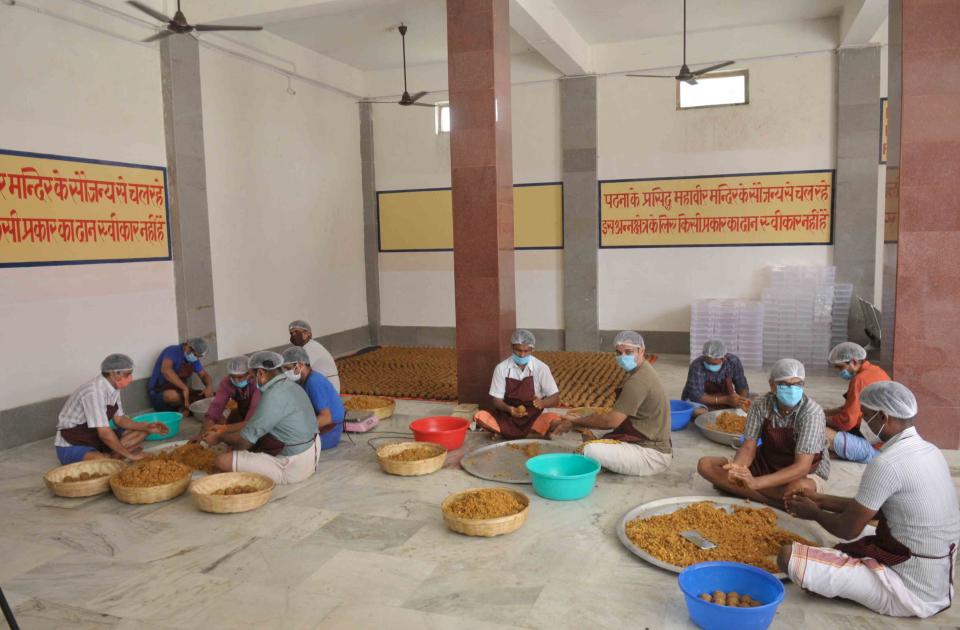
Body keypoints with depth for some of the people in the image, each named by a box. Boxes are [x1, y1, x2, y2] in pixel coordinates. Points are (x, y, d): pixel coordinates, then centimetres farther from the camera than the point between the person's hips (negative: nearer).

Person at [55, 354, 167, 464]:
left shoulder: (113, 388, -2)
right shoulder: (95, 392, -28)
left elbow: (119, 419, 8)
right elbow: (104, 433, -29)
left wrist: (147, 427, -6)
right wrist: (128, 454, -21)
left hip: (96, 439, 10)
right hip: (71, 446, -9)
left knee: (142, 432, 4)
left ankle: (110, 456, -9)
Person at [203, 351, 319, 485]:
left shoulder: (273, 396, -22)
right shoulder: (292, 386, 8)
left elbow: (245, 441, -15)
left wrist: (220, 437, 4)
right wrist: (224, 432, 20)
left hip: (292, 469, -9)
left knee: (223, 461, -12)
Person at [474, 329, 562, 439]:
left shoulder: (541, 368, -6)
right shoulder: (501, 368, -5)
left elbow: (555, 398, -4)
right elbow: (496, 400, -3)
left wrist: (542, 403, -27)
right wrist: (509, 409, -25)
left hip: (534, 417, -1)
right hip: (507, 417, 1)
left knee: (555, 420, -32)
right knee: (479, 416, -25)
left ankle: (509, 434, -16)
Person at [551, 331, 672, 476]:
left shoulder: (638, 380, -23)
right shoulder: (642, 371, 10)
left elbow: (612, 421, -23)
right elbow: (618, 416, 14)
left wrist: (575, 422, -12)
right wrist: (582, 423, 5)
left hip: (653, 454, -10)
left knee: (590, 450, -25)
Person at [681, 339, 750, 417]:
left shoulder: (733, 361, -16)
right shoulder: (697, 365, -28)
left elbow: (742, 387, -9)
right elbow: (696, 396, -31)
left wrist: (742, 401, -31)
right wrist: (726, 400, -39)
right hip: (700, 401, -3)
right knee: (699, 412, -35)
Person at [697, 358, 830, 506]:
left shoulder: (812, 412, -24)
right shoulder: (760, 405, -13)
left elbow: (802, 466, -31)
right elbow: (748, 447, -14)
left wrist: (756, 482, -44)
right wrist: (736, 469, -39)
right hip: (767, 464, 5)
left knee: (799, 489, -43)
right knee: (705, 465, -15)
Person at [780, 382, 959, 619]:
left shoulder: (887, 463, -25)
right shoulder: (929, 451, 3)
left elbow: (848, 529, -17)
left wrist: (815, 513, 2)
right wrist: (823, 500, 12)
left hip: (910, 590, -9)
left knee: (789, 556, -18)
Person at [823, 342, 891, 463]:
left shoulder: (860, 379, -20)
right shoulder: (876, 371, 10)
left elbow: (847, 421, -20)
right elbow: (852, 409, 18)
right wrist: (824, 413, 11)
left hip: (874, 448, -11)